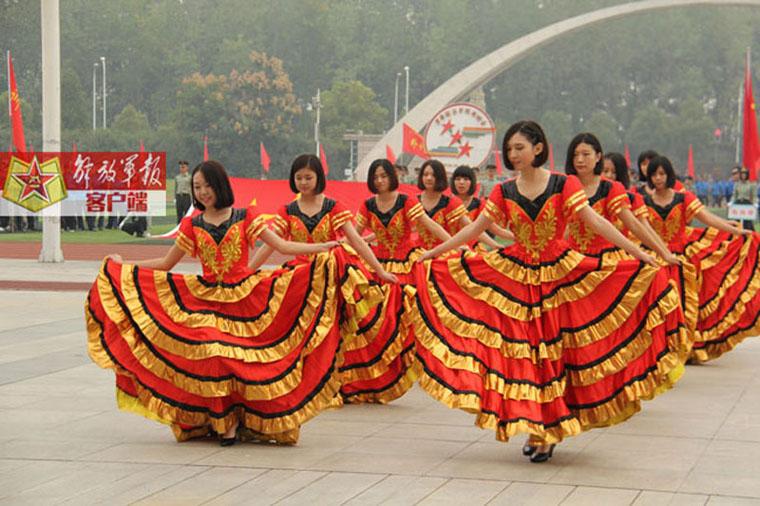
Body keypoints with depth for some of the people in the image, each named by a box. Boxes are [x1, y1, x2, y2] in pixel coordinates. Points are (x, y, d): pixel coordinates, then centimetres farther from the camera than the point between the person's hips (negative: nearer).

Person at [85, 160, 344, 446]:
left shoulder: (245, 218, 4)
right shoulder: (192, 225, 10)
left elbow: (283, 246, 0)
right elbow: (165, 264, 15)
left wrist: (325, 247, -10)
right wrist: (123, 267, 10)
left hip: (245, 299, -2)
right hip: (205, 302, 2)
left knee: (242, 357, -12)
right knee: (212, 356, -11)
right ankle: (224, 422, 3)